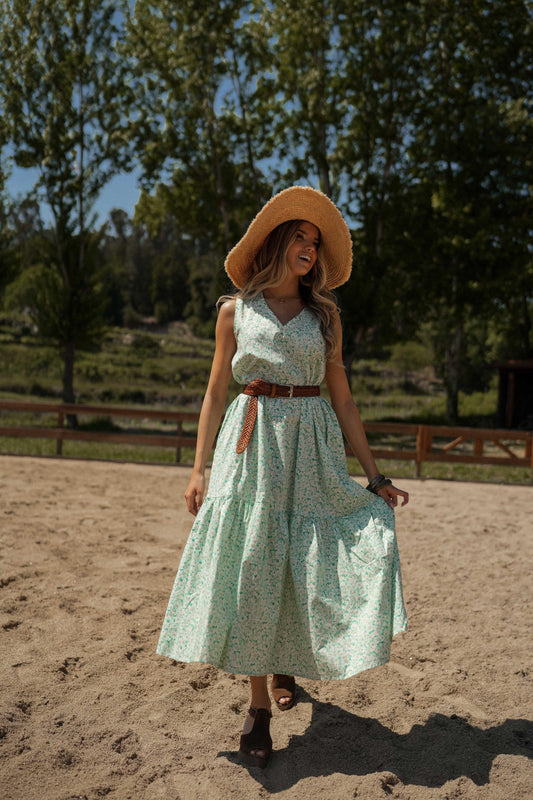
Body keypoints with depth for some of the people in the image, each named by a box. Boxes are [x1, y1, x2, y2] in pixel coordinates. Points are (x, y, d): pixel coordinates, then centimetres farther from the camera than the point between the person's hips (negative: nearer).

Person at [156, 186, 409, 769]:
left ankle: (285, 664, 31)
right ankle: (259, 706, 9)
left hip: (313, 446, 2)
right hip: (252, 443, -1)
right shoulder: (235, 310, 7)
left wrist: (373, 476, 5)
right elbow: (216, 392, 7)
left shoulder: (324, 313, 10)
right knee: (253, 567, -2)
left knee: (306, 564, 1)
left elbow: (342, 400, 9)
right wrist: (199, 468, -1)